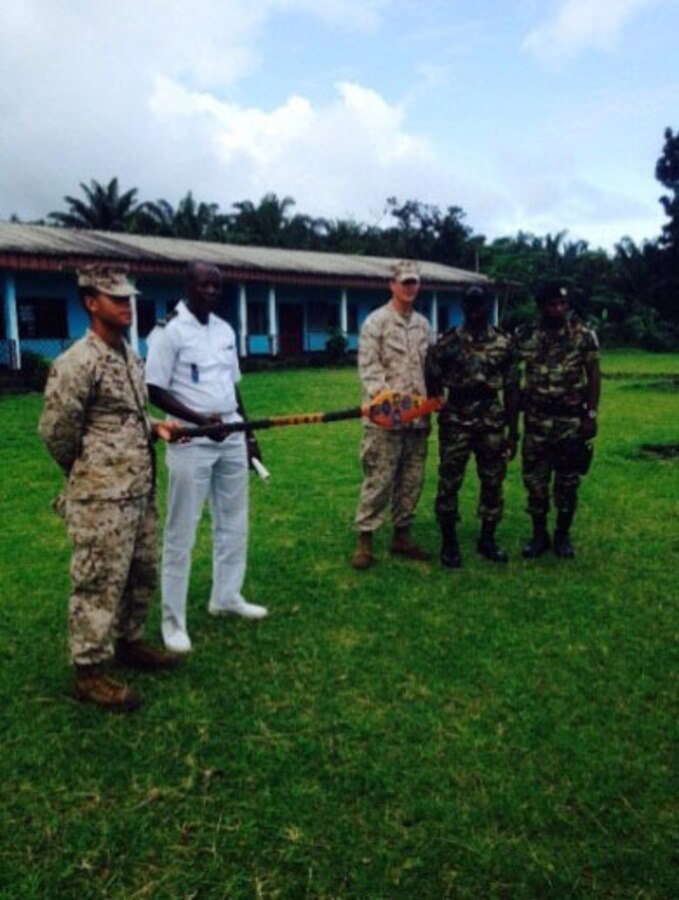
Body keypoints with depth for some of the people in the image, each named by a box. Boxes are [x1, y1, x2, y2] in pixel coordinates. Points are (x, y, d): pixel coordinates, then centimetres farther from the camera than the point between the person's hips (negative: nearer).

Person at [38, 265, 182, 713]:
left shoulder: (131, 356, 12)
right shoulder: (76, 363, -16)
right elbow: (56, 431, -12)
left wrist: (156, 427, 3)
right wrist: (90, 476, 0)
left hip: (141, 491, 9)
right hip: (101, 499, -9)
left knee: (142, 573, 18)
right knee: (100, 582, -2)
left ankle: (129, 642, 36)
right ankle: (90, 672, 10)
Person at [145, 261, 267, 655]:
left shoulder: (226, 330, 11)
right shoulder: (169, 331, -10)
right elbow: (155, 390, -13)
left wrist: (248, 433, 15)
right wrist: (200, 419, -23)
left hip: (231, 439, 7)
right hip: (192, 442, -7)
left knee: (233, 521, 15)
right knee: (182, 531, 1)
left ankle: (227, 596, 31)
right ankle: (173, 619, 11)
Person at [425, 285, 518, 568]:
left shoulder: (503, 344, 4)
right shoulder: (447, 343, -4)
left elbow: (510, 388, 6)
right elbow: (432, 383, 2)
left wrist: (513, 431, 5)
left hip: (491, 424, 3)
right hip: (455, 423, -3)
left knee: (493, 482, 8)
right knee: (449, 483, 1)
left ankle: (487, 539, 22)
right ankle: (449, 542, 13)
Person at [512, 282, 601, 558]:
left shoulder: (583, 335, -2)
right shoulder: (524, 336, 0)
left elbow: (593, 376, 0)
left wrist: (591, 415, -6)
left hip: (571, 419, -1)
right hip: (536, 420, 1)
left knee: (567, 481, 6)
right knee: (534, 479, 5)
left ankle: (563, 535, 20)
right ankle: (539, 534, 19)